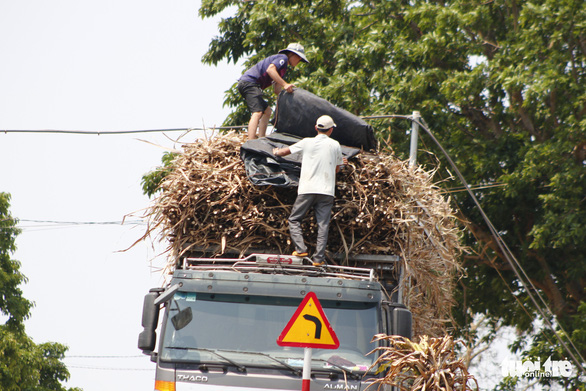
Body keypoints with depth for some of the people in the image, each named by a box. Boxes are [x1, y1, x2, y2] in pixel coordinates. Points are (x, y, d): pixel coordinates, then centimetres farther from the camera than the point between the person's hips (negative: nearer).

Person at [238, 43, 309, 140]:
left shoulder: (283, 68, 28)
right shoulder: (283, 58, -1)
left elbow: (277, 90, 23)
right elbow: (270, 69, -21)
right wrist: (285, 84, -24)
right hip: (249, 82, -11)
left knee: (267, 111, 19)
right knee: (257, 112, -23)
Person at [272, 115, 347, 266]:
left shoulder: (307, 142, 3)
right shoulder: (335, 145, 5)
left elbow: (285, 151, 14)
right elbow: (337, 169, 14)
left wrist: (276, 152, 35)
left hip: (307, 189, -1)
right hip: (326, 191, 1)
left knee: (294, 219, 11)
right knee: (323, 224, 2)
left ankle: (301, 248, -5)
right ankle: (319, 258, -4)